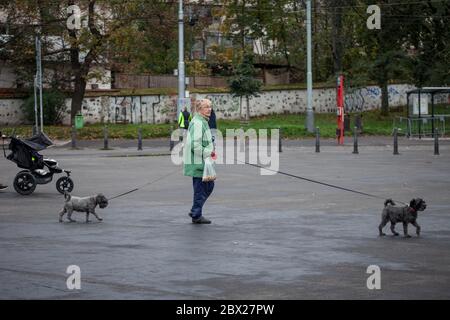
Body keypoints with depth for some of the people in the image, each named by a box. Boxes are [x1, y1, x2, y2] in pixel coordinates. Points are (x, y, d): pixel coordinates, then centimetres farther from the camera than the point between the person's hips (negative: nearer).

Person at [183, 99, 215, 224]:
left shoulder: (203, 122, 17)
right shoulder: (197, 123, -18)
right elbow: (195, 145, -25)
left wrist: (210, 151, 14)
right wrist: (207, 154, -17)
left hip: (203, 162, 11)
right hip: (198, 162, -11)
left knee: (209, 186, 16)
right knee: (200, 189, -3)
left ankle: (195, 212, 21)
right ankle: (196, 216, 5)